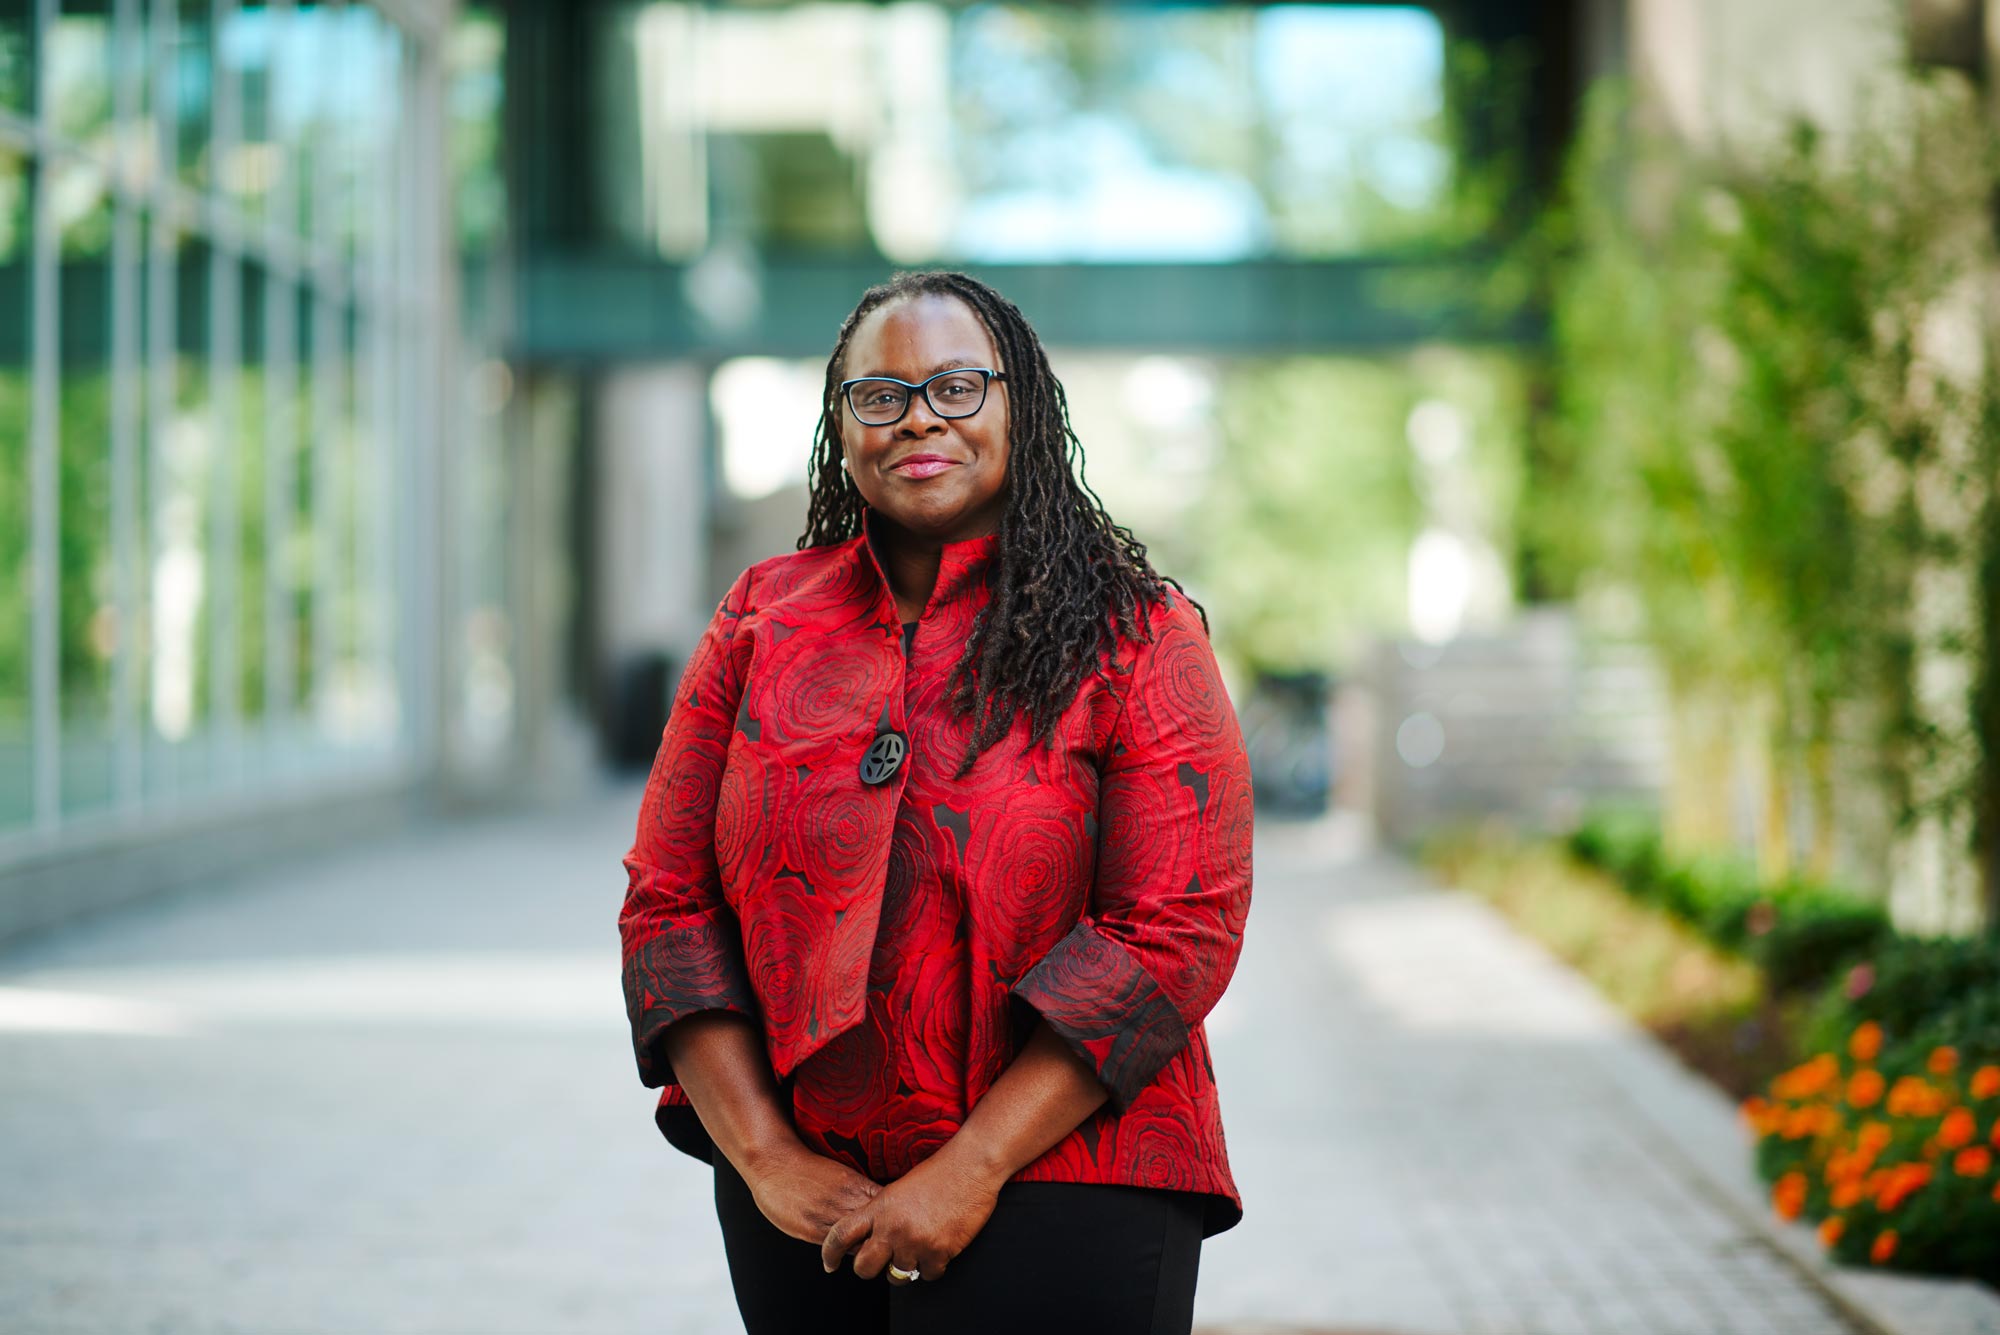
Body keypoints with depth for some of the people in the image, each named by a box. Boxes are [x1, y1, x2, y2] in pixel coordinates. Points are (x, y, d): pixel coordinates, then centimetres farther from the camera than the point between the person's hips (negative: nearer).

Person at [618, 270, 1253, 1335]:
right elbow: (668, 902, 5)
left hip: (1055, 1189, -3)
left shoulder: (1135, 638, -3)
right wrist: (764, 1155, -6)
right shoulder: (762, 623, 7)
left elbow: (1178, 930, -11)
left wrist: (973, 1170, -15)